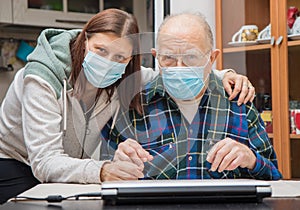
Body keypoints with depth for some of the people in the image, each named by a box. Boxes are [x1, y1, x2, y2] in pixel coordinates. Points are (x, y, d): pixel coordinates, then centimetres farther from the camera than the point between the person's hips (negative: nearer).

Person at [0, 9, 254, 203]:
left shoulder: (120, 78, -11)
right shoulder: (44, 78, -27)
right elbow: (45, 162, -34)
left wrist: (224, 75, -21)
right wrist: (102, 171, -52)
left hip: (71, 172, 5)